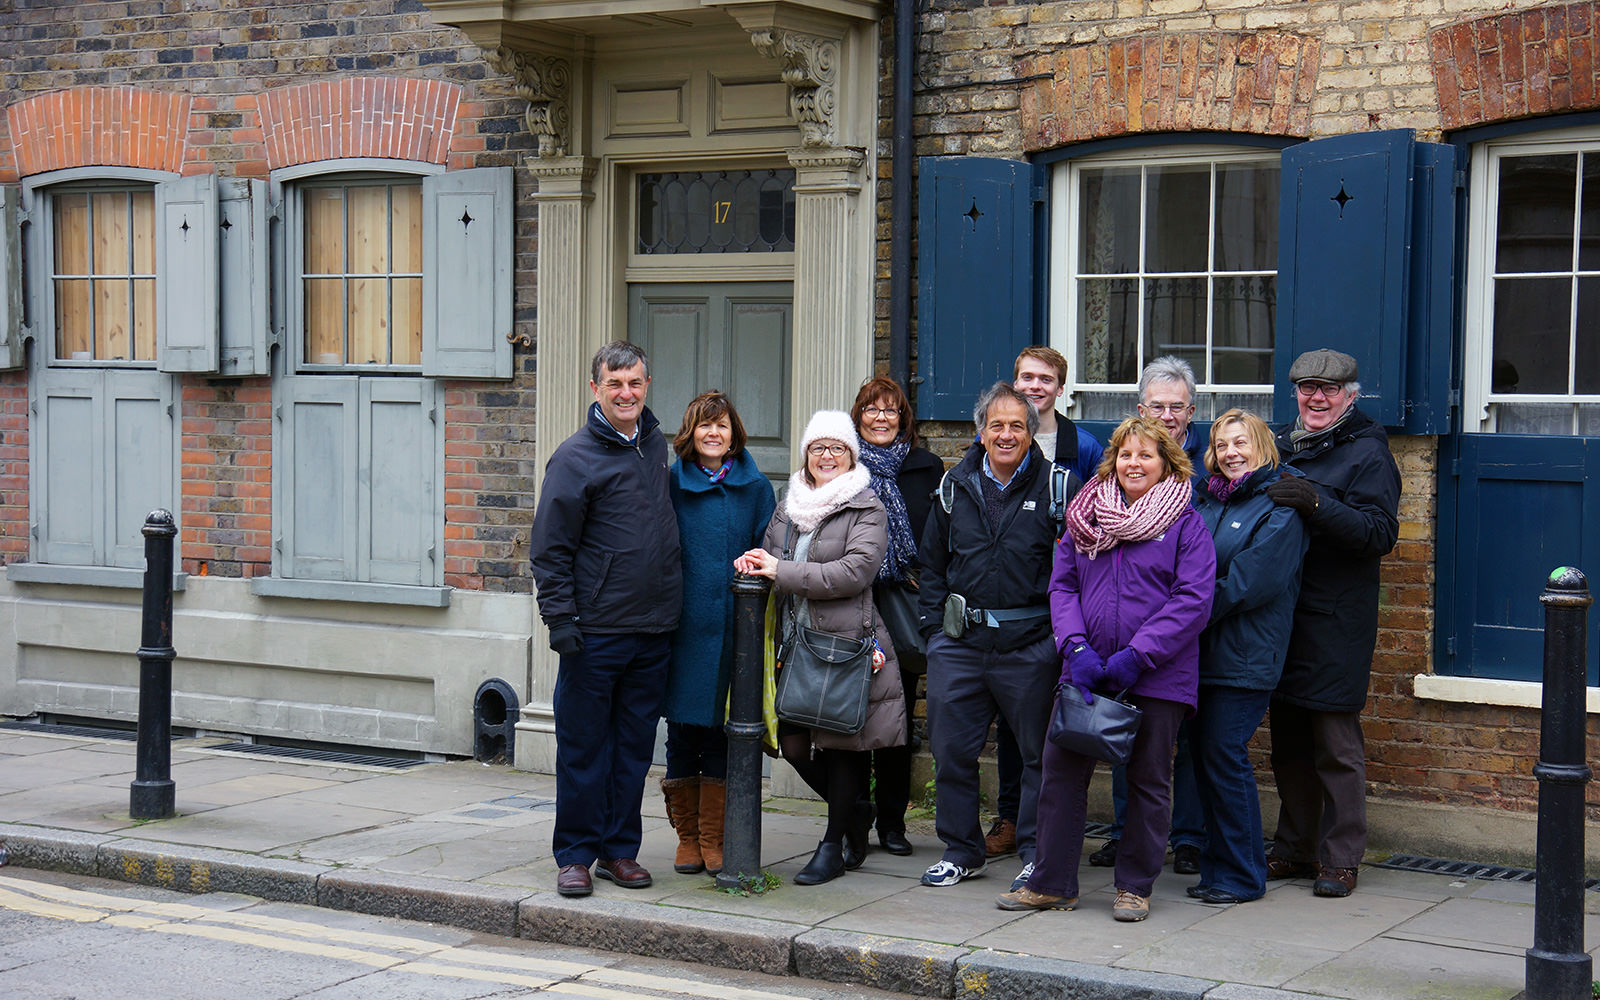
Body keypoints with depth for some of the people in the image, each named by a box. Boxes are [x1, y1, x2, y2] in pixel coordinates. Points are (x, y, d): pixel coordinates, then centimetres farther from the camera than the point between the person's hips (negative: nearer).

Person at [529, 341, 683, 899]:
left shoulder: (656, 445, 11)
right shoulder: (576, 457, -7)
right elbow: (550, 548, -7)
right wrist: (560, 618, -14)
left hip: (654, 629, 6)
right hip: (596, 631, -5)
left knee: (635, 746, 10)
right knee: (583, 746, 1)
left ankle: (621, 848, 20)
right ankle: (576, 855, 10)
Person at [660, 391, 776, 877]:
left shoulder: (755, 488, 6)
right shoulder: (671, 485, 5)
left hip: (733, 631, 0)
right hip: (683, 630, 0)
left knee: (721, 736, 3)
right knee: (681, 732, 3)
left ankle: (714, 841, 11)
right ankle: (687, 838, 14)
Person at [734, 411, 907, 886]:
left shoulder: (867, 510, -3)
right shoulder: (788, 507, 16)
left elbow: (854, 572, -16)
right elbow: (771, 557, 23)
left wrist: (782, 571, -18)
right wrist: (754, 563, -3)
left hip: (847, 644, -5)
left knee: (843, 745, 1)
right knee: (793, 744, 3)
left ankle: (836, 843, 15)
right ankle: (855, 814, 27)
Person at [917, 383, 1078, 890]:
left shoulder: (1059, 487, -3)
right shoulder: (955, 487, 9)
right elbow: (932, 562, 16)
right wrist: (934, 626, 8)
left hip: (1031, 644, -3)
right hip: (960, 641, 3)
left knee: (1041, 752, 5)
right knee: (952, 750, 8)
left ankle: (1037, 854, 17)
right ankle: (961, 850, 22)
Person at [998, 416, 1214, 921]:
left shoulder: (1185, 525, -3)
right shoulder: (1085, 519, 9)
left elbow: (1193, 600, -11)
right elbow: (1062, 587, 7)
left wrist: (1137, 656, -17)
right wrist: (1076, 648, -9)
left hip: (1156, 676, -3)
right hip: (1086, 672, 3)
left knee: (1148, 781, 6)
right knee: (1061, 770, 2)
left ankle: (1134, 886, 19)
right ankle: (1051, 883, 12)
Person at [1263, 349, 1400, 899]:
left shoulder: (1367, 454, -4)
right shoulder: (1279, 447, 15)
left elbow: (1380, 533, -16)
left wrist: (1317, 504, -26)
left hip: (1336, 622, -6)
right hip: (1279, 616, 6)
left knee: (1336, 744, -3)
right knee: (1287, 743, 12)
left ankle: (1339, 858, 4)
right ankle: (1293, 848, 22)